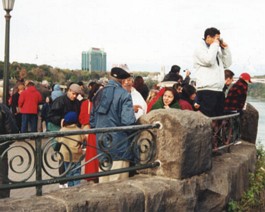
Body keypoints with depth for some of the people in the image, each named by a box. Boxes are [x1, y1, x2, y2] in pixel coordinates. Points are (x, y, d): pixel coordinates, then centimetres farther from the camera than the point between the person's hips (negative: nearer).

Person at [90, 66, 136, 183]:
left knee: (103, 180, 15)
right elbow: (128, 121, -19)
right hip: (119, 146, -7)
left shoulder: (99, 94, 10)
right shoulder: (123, 94, -11)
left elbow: (92, 119, 15)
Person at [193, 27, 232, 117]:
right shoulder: (200, 50, -2)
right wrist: (215, 45, -8)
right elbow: (209, 60, -19)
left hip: (219, 91, 9)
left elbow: (227, 64, 21)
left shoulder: (217, 51, 22)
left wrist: (225, 48, 12)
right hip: (206, 91, -8)